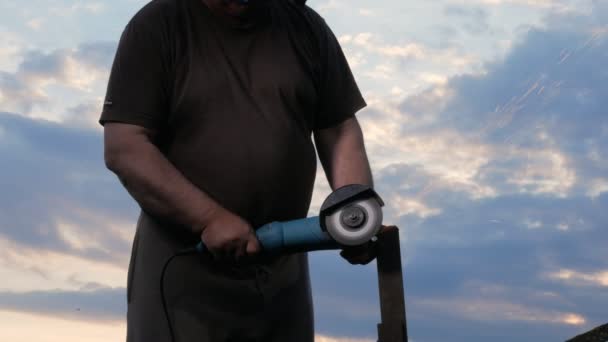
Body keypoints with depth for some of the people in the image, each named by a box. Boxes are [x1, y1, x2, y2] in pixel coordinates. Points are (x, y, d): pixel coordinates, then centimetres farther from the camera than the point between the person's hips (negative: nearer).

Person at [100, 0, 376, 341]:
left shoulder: (307, 27, 5)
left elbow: (340, 130, 5)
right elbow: (123, 147, -12)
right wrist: (209, 218, -21)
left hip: (282, 268, 4)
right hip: (183, 267, -3)